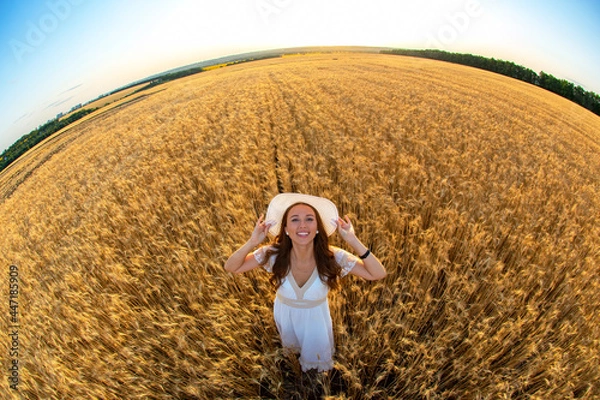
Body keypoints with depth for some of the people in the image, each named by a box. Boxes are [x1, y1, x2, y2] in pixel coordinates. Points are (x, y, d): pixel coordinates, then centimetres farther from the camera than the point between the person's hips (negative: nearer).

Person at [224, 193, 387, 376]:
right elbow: (231, 267, -28)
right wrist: (253, 242, -45)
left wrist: (353, 241, -47)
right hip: (285, 314, 1)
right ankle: (295, 350, 73)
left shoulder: (332, 257, -35)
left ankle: (313, 364, 69)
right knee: (292, 344, 35)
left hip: (316, 316, 0)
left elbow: (378, 274, -36)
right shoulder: (274, 254, -33)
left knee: (317, 353, 31)